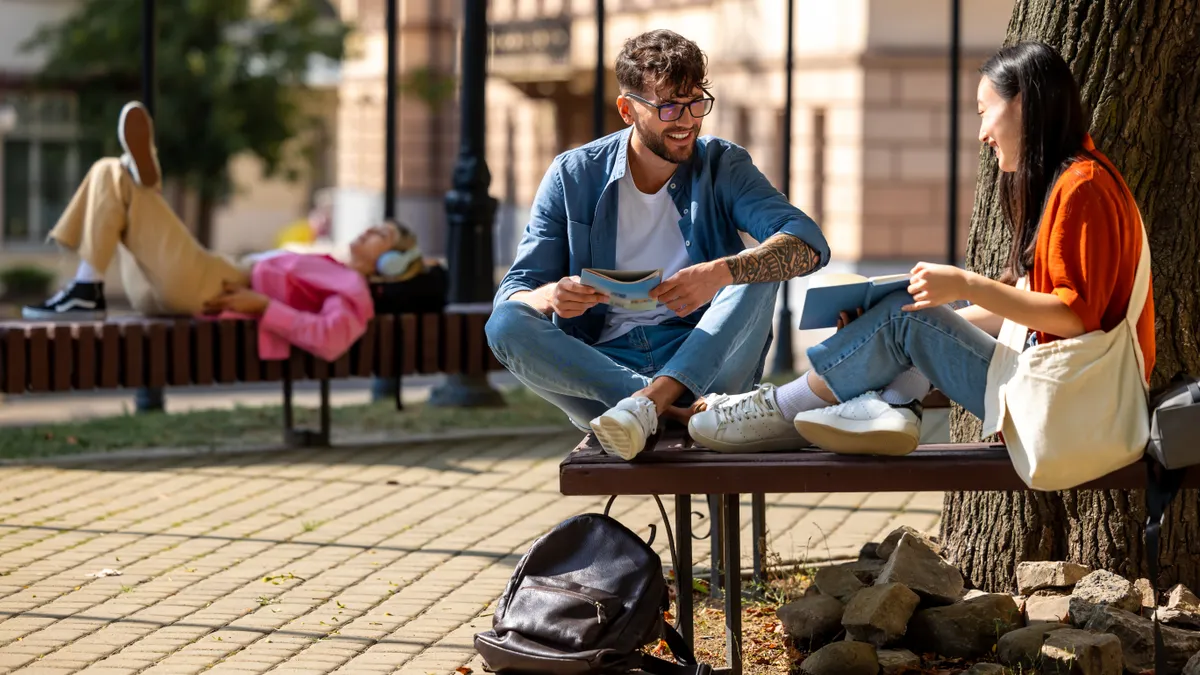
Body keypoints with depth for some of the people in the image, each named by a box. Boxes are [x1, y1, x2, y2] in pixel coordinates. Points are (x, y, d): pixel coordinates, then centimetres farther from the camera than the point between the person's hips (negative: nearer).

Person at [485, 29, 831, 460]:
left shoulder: (724, 166, 4)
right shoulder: (573, 176, 3)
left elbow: (809, 243, -13)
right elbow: (511, 294, 0)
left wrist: (720, 273, -33)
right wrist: (550, 297, -27)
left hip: (702, 364, 0)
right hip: (599, 366, 0)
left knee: (760, 263, -23)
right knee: (504, 325, -25)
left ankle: (644, 406, -39)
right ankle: (674, 410, -33)